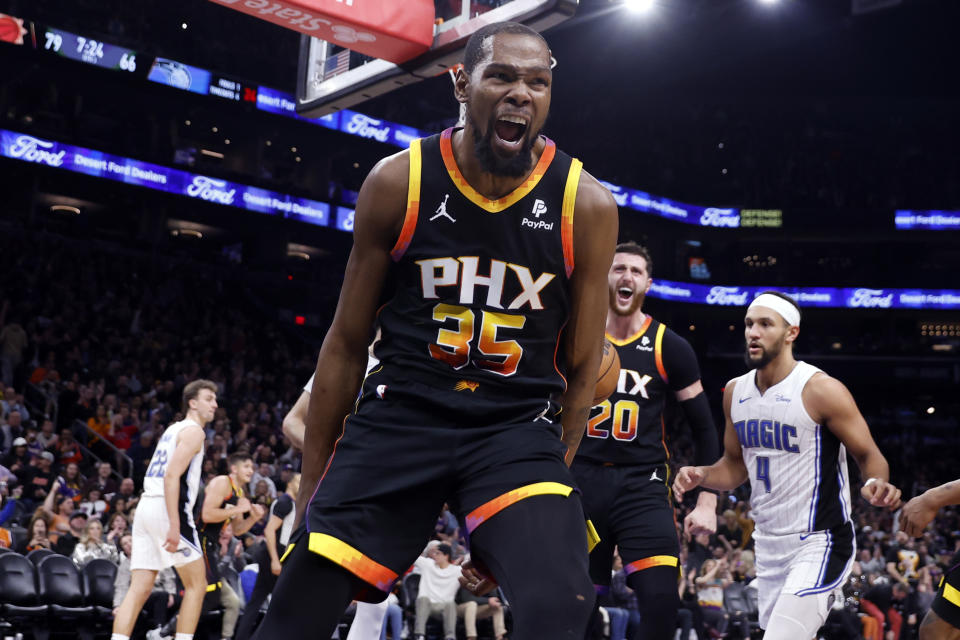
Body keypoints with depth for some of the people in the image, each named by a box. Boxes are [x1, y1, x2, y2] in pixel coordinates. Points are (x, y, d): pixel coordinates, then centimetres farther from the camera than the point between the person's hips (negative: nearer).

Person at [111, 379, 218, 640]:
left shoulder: (173, 429, 24)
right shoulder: (193, 431, -4)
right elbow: (171, 476, -17)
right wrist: (174, 526, -22)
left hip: (146, 506, 9)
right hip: (167, 509, -8)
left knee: (140, 589, 3)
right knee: (196, 584, 2)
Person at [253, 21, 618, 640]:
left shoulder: (587, 205, -6)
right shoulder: (398, 182, -4)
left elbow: (582, 368, 4)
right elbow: (348, 343, 4)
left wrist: (550, 476, 6)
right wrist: (312, 484, 7)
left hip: (517, 427, 0)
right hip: (399, 416, 1)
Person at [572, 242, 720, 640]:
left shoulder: (670, 348, 1)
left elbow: (705, 429, 5)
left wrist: (707, 503, -1)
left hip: (642, 484, -1)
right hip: (581, 482, 1)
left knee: (662, 600, -17)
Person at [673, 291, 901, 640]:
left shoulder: (821, 390, -15)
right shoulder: (735, 392, 5)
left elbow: (869, 455, -9)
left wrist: (876, 484, -32)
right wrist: (701, 476, -4)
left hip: (818, 543, -7)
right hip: (768, 543, 7)